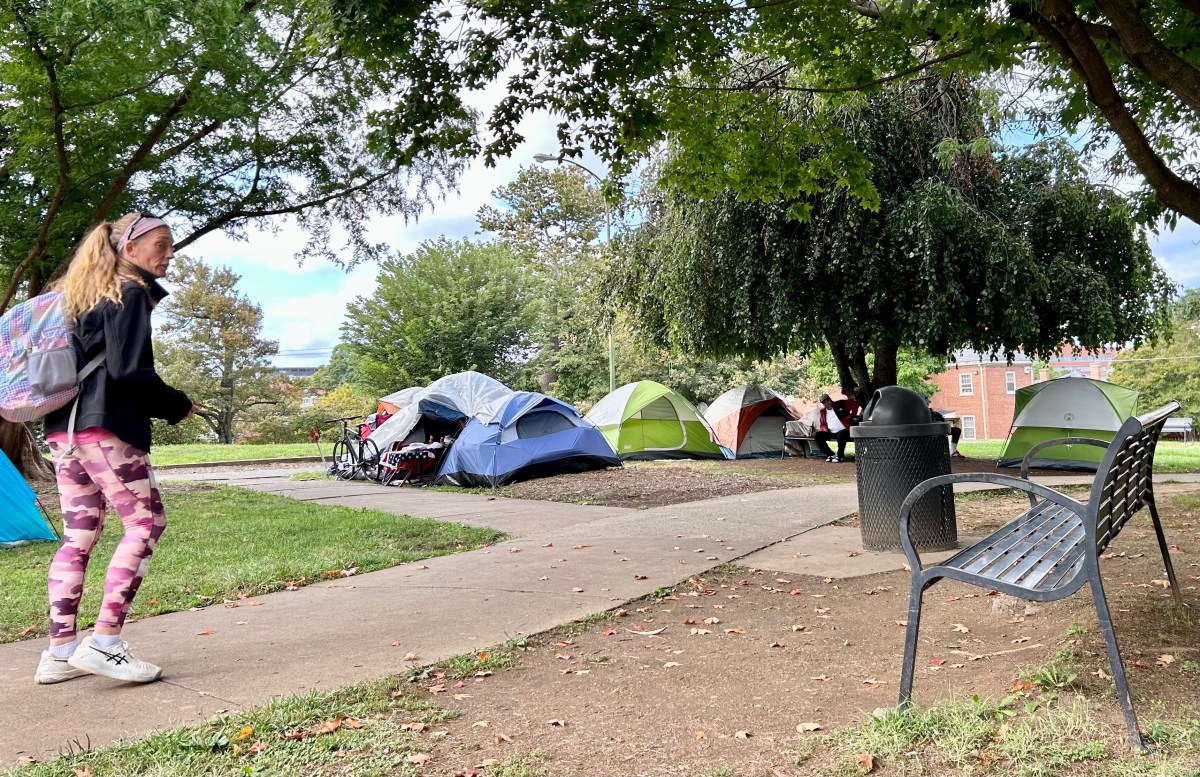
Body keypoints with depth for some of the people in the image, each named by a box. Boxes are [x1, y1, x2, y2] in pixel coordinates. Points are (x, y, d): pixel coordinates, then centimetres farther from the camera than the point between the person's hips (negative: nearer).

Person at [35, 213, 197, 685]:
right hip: (107, 427, -9)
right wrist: (178, 406, -5)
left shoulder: (82, 294, 22)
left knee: (79, 536, 9)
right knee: (146, 523, -4)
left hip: (64, 429, 9)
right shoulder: (130, 293, -6)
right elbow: (128, 371, -15)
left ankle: (60, 652, 10)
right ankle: (104, 643, -9)